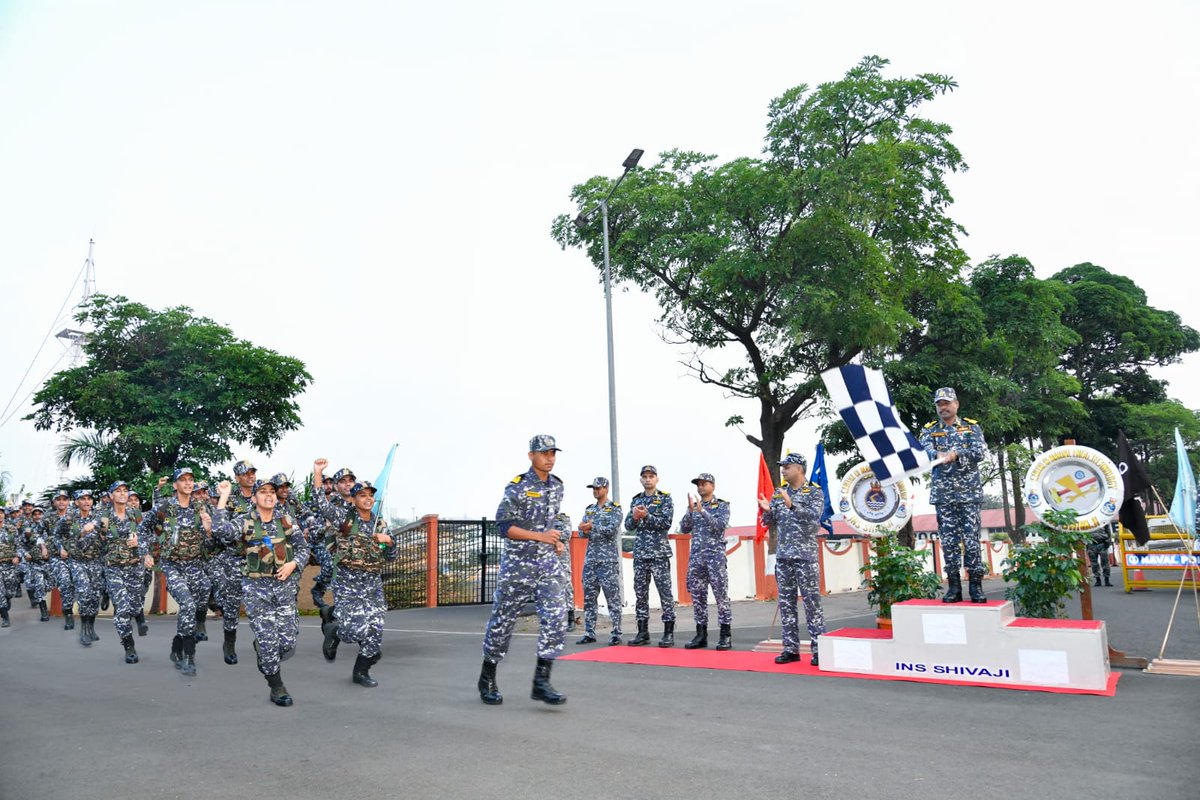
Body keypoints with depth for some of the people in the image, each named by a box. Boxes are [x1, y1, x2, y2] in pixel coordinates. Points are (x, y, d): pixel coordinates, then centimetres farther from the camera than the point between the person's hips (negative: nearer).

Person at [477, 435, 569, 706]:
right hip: (518, 564, -5)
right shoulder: (517, 487, -11)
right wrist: (541, 536, -20)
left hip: (549, 564, 5)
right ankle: (487, 678, 25)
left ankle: (541, 681, -3)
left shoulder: (557, 486, 9)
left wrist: (556, 541, 8)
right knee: (503, 620, 6)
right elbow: (504, 526, -14)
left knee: (556, 618, -10)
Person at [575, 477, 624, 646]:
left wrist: (592, 527, -21)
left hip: (608, 559, -6)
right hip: (590, 558, 6)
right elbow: (582, 532, 10)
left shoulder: (615, 508, 0)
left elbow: (613, 530, -14)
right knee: (589, 597, 7)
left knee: (612, 597, -4)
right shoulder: (589, 509, 16)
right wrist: (584, 531, -13)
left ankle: (616, 634, 0)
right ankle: (589, 633, 13)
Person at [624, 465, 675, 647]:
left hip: (659, 552, -5)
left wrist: (646, 516, -19)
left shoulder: (665, 498, 1)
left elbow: (666, 523, -10)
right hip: (639, 552, 5)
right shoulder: (636, 500, 14)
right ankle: (643, 632, 13)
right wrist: (635, 517, -11)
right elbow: (628, 525, 10)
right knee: (640, 592, 6)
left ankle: (669, 632, 0)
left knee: (665, 591, -4)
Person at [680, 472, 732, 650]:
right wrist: (690, 511, -9)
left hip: (716, 555, -4)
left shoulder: (722, 505, 2)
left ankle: (726, 635, 1)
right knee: (697, 595, 5)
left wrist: (702, 511, -18)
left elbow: (720, 526, -13)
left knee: (721, 595, -5)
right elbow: (684, 529, 5)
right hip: (696, 556, 5)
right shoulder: (693, 506, 14)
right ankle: (701, 635, 13)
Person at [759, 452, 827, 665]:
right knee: (786, 603, 7)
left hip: (806, 556, -5)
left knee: (812, 603, -4)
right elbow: (769, 522, 12)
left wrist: (792, 506, -27)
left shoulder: (815, 492, -2)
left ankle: (818, 649, 3)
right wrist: (767, 510, -9)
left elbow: (814, 518, -17)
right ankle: (791, 648, 14)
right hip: (783, 556, 5)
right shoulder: (779, 493, 12)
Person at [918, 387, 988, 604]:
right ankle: (953, 587, 7)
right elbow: (925, 449, -10)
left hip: (969, 492, -1)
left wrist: (956, 453, -21)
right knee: (948, 540, 2)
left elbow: (981, 452, -6)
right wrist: (938, 455, -32)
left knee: (971, 539, -2)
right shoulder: (929, 430, 10)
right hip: (943, 494, 1)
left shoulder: (972, 427, 8)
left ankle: (976, 586, 4)